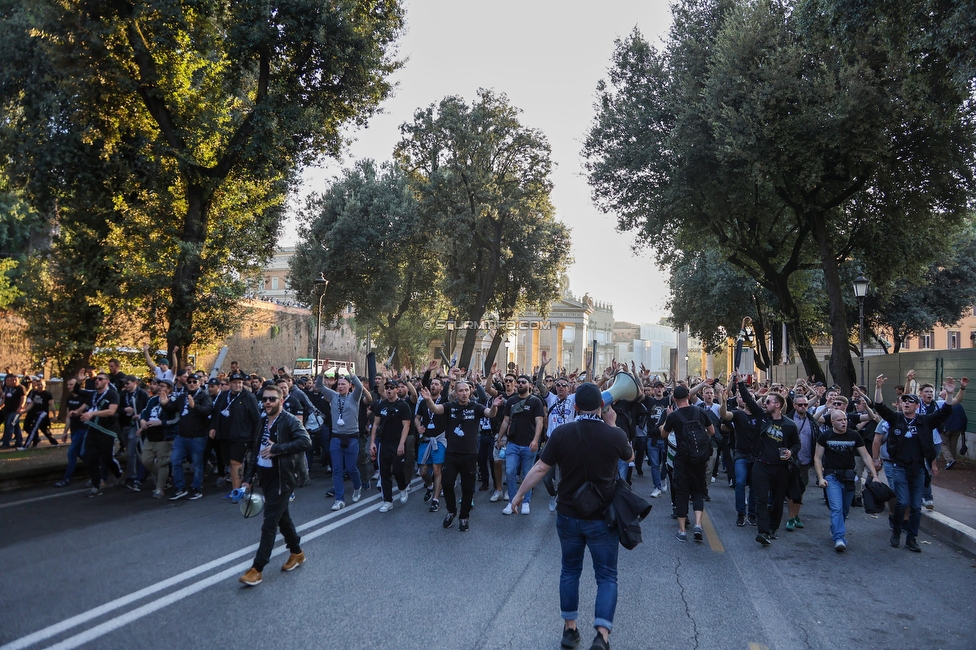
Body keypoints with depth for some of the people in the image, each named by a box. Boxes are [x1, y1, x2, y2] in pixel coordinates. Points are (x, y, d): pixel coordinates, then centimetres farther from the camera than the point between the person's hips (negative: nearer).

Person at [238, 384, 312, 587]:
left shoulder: (290, 421, -12)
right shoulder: (263, 422, 11)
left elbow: (305, 441, -27)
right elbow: (256, 451, 15)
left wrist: (277, 448, -27)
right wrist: (248, 478, 12)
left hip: (282, 478, -8)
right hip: (266, 477, 8)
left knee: (269, 523, -7)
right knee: (281, 517, 18)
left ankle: (257, 569, -2)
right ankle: (297, 553, 35)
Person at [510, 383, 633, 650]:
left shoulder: (561, 433, -11)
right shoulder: (615, 435, -13)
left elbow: (540, 469, -7)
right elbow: (629, 457, 10)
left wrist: (519, 495, 6)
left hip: (568, 515, 2)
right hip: (602, 518, -1)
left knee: (570, 570, 18)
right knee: (606, 576, 8)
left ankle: (569, 628, 27)